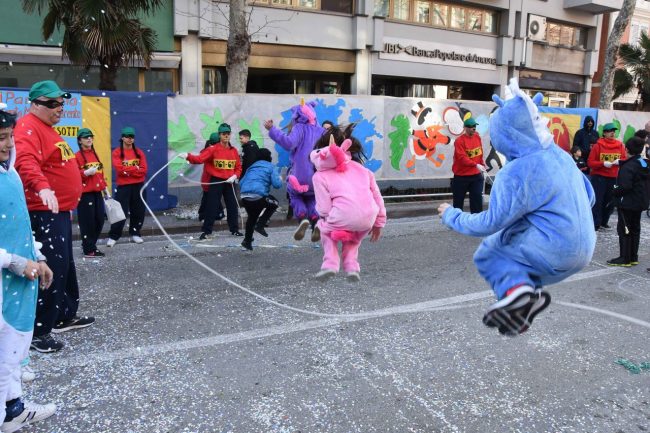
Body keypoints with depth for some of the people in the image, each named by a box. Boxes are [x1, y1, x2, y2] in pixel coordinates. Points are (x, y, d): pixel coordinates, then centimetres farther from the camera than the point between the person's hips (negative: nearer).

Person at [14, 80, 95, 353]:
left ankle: (65, 316, 33)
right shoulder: (28, 128, -14)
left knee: (65, 266, 19)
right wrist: (42, 187, -49)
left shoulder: (46, 127, 18)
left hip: (59, 211, 11)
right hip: (44, 213, -11)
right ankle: (38, 331, -1)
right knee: (52, 268, -10)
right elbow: (27, 162, -32)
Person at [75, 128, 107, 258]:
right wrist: (86, 173, -24)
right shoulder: (77, 156, -7)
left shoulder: (95, 154, 16)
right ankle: (89, 250, 3)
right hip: (85, 194, -7)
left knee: (99, 220, 9)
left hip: (97, 192, 7)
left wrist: (104, 187, 17)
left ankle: (89, 244, 25)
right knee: (87, 221, -4)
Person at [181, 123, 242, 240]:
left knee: (232, 206, 11)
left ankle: (234, 230, 25)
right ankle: (206, 232, 4)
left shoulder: (234, 151, 6)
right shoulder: (213, 149, -5)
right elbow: (200, 158, -17)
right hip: (216, 182, -4)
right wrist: (188, 156, -34)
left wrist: (235, 176, -9)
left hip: (229, 182, 4)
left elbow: (239, 167, 9)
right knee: (212, 206, -3)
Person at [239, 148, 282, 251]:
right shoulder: (271, 167, 8)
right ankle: (260, 225, 8)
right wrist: (280, 179, 19)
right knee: (274, 203, 20)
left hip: (244, 196, 6)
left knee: (252, 217, 26)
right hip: (258, 196, -6)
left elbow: (241, 183, 21)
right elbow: (276, 184, -3)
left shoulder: (252, 167, 25)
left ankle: (247, 241, 30)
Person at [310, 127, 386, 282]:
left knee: (325, 227, 31)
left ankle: (330, 263, 15)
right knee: (354, 237, 38)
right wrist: (378, 223, 28)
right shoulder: (359, 167, 22)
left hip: (344, 218, -4)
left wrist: (325, 216, 26)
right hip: (368, 220, 4)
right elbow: (377, 196, 19)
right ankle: (351, 266, 19)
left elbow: (324, 209, 2)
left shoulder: (320, 176, 10)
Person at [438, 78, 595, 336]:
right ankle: (529, 294, 5)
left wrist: (452, 217, -4)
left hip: (553, 254, -8)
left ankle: (514, 286, -18)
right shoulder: (560, 155, 5)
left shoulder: (516, 173, -20)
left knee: (488, 253, 6)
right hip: (583, 250, 8)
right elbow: (588, 196, 16)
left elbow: (491, 222, -18)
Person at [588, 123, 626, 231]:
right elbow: (590, 162, -6)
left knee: (610, 201, 7)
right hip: (599, 177, -4)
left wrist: (620, 162, -12)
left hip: (614, 177, 4)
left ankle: (604, 222, 21)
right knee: (597, 201, -5)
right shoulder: (598, 145, -5)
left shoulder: (620, 145, 5)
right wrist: (603, 163, -20)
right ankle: (595, 224, 0)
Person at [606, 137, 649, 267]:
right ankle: (633, 257, 20)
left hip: (627, 203, -9)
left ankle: (625, 258, 0)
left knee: (624, 230, -2)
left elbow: (625, 187, -27)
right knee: (635, 229, 14)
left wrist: (614, 192, -10)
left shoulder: (628, 167, -20)